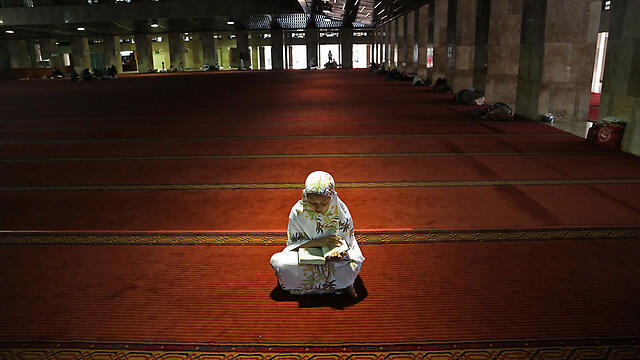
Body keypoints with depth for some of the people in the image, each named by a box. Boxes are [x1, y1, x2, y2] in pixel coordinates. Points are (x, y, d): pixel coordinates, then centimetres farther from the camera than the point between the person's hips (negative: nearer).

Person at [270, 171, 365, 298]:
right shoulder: (298, 211, -14)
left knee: (355, 264, -33)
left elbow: (346, 242, -3)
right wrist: (319, 242, -25)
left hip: (331, 255, -1)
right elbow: (293, 243, -9)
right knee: (276, 261, -29)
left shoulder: (341, 210, -13)